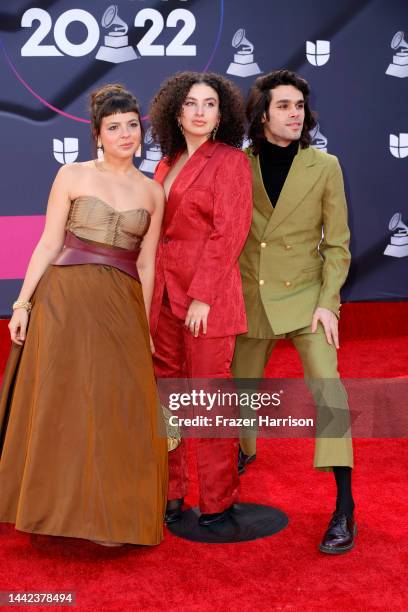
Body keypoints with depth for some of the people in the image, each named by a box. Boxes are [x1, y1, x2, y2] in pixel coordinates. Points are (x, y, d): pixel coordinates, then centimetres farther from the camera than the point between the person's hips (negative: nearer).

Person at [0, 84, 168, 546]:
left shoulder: (152, 192, 9)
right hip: (64, 298, -2)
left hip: (121, 308, 2)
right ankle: (57, 507, 19)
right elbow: (48, 244, 0)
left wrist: (144, 327, 9)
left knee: (117, 410, 4)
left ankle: (108, 514, 20)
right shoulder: (72, 176, 2)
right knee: (60, 404, 4)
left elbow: (145, 263, 10)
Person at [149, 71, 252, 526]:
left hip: (207, 297, -6)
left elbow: (228, 233, -12)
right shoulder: (166, 164, 14)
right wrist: (150, 292, 8)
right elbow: (154, 232, 15)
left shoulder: (230, 161, -4)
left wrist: (202, 297, -17)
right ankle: (169, 492, 23)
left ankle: (218, 501, 14)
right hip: (163, 293, 6)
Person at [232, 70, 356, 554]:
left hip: (305, 296, -2)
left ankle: (344, 507, -9)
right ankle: (245, 452, 48)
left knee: (327, 388, -17)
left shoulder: (324, 167, -5)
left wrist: (327, 302, -12)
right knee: (242, 387, 16)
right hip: (251, 298, 3)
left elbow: (337, 245, -3)